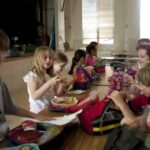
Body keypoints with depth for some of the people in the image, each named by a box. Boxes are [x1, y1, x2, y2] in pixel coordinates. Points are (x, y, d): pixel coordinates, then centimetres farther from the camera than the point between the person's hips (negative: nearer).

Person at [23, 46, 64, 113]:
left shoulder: (51, 75, 10)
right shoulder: (32, 75, -9)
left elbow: (57, 93, 10)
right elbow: (34, 96, -20)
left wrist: (61, 84, -9)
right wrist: (49, 83, -27)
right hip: (39, 111, -6)